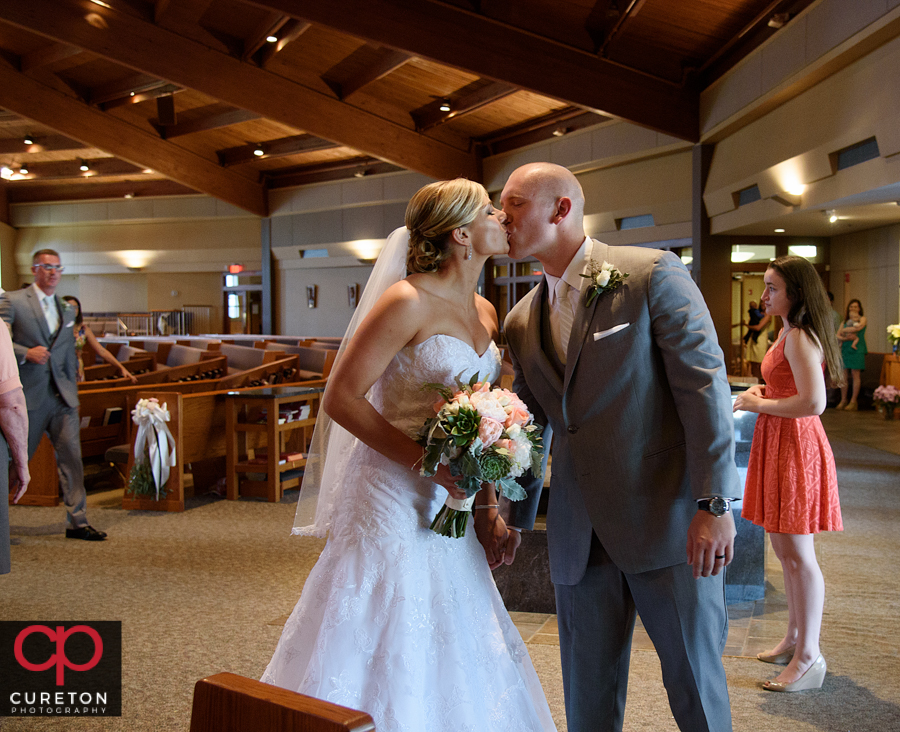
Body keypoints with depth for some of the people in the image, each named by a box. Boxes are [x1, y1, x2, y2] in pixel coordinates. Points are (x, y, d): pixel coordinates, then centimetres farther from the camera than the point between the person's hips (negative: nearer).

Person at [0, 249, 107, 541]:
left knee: (72, 457, 0)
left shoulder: (67, 311, 16)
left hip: (62, 397, 5)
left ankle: (77, 522, 6)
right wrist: (26, 353, -20)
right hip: (28, 396, -4)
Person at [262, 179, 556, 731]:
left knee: (450, 659, 15)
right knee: (381, 658, 2)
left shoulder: (486, 314, 9)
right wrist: (427, 462, -22)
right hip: (395, 498, -7)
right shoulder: (407, 302, -15)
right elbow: (342, 398, -18)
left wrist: (487, 487, 6)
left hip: (451, 507, 8)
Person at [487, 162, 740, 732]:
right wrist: (515, 517, 19)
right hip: (579, 533, 5)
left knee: (696, 681, 7)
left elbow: (706, 386, -12)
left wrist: (714, 504, -17)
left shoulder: (653, 274, -7)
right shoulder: (523, 321, 11)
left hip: (671, 521, -5)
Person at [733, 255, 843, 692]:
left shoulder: (800, 337, -18)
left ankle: (809, 657, 6)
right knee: (783, 548, 17)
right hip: (779, 444, 11)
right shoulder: (788, 333, 14)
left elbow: (814, 402, -28)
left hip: (795, 446, -11)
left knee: (797, 553, -4)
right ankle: (795, 640, 29)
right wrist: (764, 393, 10)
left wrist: (760, 405, -17)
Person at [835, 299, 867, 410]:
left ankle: (853, 401, -1)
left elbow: (859, 327, -15)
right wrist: (846, 338, -10)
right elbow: (837, 336, 11)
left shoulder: (862, 319, 7)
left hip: (857, 350, -4)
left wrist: (844, 330, -3)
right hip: (845, 349, 4)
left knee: (855, 374, -5)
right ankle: (843, 401, 6)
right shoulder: (845, 321, 18)